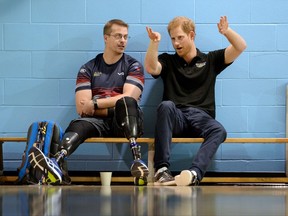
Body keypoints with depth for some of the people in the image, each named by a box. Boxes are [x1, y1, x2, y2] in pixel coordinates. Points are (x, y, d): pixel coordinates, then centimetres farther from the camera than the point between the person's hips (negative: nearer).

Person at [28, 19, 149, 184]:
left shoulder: (133, 66, 11)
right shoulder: (88, 69, 14)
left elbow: (129, 98, -6)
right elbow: (82, 108, 2)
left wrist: (95, 104, -8)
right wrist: (112, 108, -8)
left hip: (126, 123, -1)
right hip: (99, 123, 1)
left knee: (126, 103, -34)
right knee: (78, 125, -32)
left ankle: (137, 158, -50)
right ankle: (56, 162, -63)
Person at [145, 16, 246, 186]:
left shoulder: (210, 60, 20)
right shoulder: (168, 61, 20)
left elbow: (241, 47, 12)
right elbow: (151, 68, -2)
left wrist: (227, 31, -8)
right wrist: (154, 43, -16)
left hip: (201, 117, 0)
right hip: (176, 118, 0)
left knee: (219, 131, -34)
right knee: (166, 105, -36)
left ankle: (194, 173, -55)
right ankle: (161, 170, -44)